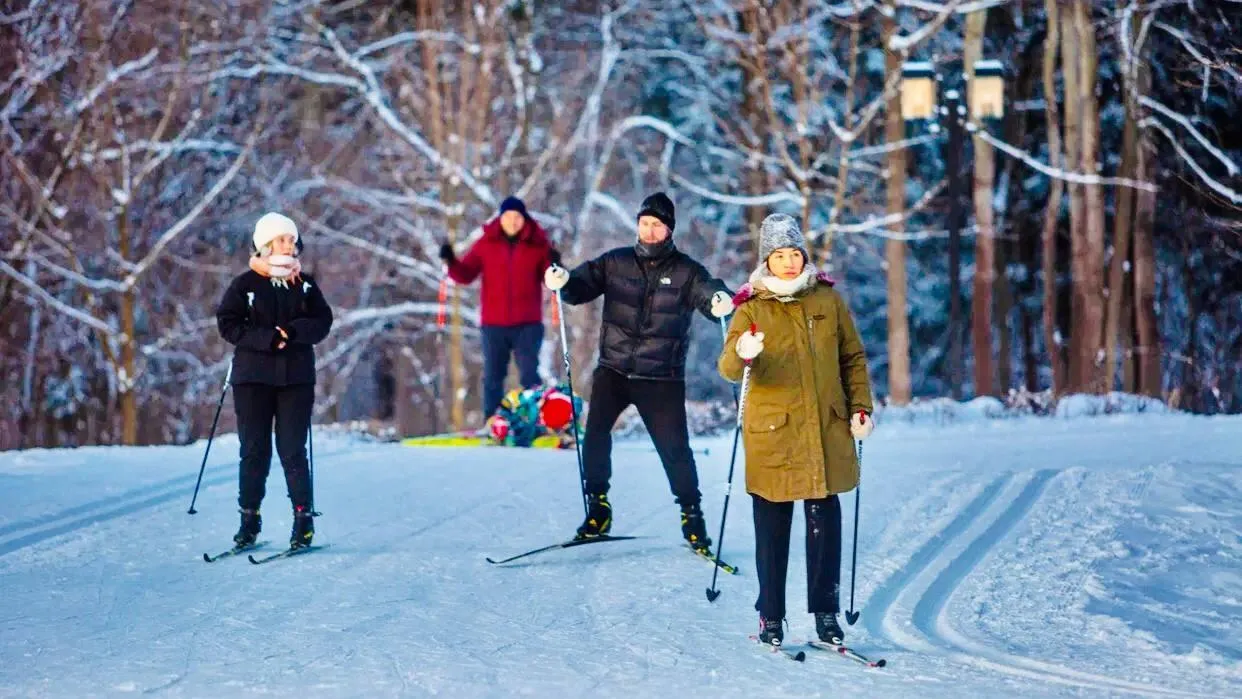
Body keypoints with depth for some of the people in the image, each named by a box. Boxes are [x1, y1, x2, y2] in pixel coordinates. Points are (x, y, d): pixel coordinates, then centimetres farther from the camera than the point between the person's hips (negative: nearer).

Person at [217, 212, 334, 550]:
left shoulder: (305, 284, 8)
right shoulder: (245, 284, 1)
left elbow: (322, 321, 3)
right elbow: (228, 323, -4)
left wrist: (293, 332, -16)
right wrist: (267, 339, -15)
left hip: (296, 378, 1)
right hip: (253, 377, -1)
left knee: (293, 450, -2)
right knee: (254, 450, 2)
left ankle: (303, 518, 3)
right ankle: (249, 519, 9)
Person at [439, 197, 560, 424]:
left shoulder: (538, 245, 1)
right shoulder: (486, 244, 3)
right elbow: (466, 275, 4)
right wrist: (451, 262, -14)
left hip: (528, 324, -1)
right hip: (494, 324, 1)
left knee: (529, 375, -1)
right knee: (493, 375, 7)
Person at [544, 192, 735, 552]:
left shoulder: (685, 271, -2)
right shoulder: (616, 262, 4)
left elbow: (707, 291, -15)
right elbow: (583, 285, -1)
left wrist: (721, 300, -40)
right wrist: (563, 281, -25)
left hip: (662, 377, -2)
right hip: (613, 369, 2)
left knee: (674, 447, -3)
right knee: (595, 431, -13)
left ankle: (691, 513, 15)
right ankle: (597, 506, 3)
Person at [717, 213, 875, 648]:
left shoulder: (828, 300, 6)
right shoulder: (752, 310, -2)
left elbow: (853, 357, 15)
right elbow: (728, 368, -15)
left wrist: (860, 407, 6)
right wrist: (741, 353, -38)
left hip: (827, 431, 2)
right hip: (772, 433, -2)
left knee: (825, 522, 3)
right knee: (772, 527, 4)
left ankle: (826, 612, 13)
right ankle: (770, 617, 14)